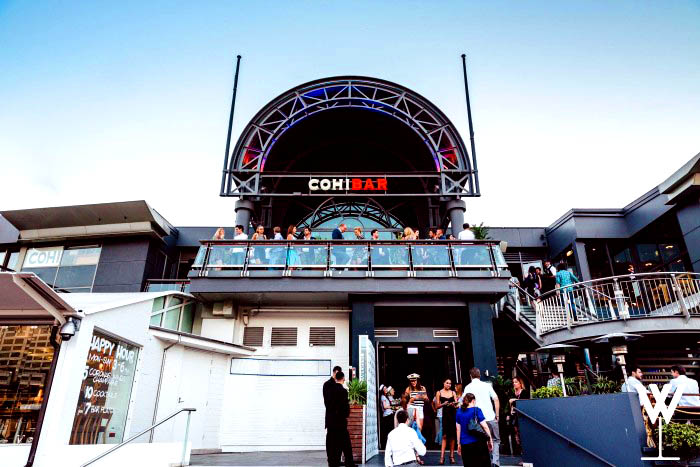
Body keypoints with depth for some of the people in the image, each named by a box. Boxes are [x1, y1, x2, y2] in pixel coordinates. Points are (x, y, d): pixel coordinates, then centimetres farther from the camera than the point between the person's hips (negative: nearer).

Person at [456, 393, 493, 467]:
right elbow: (485, 426, -8)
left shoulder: (459, 412, 5)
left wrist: (459, 444, 15)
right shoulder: (476, 410, -5)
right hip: (477, 442, -3)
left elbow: (458, 429, 8)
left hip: (464, 444, 3)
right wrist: (490, 439, 3)